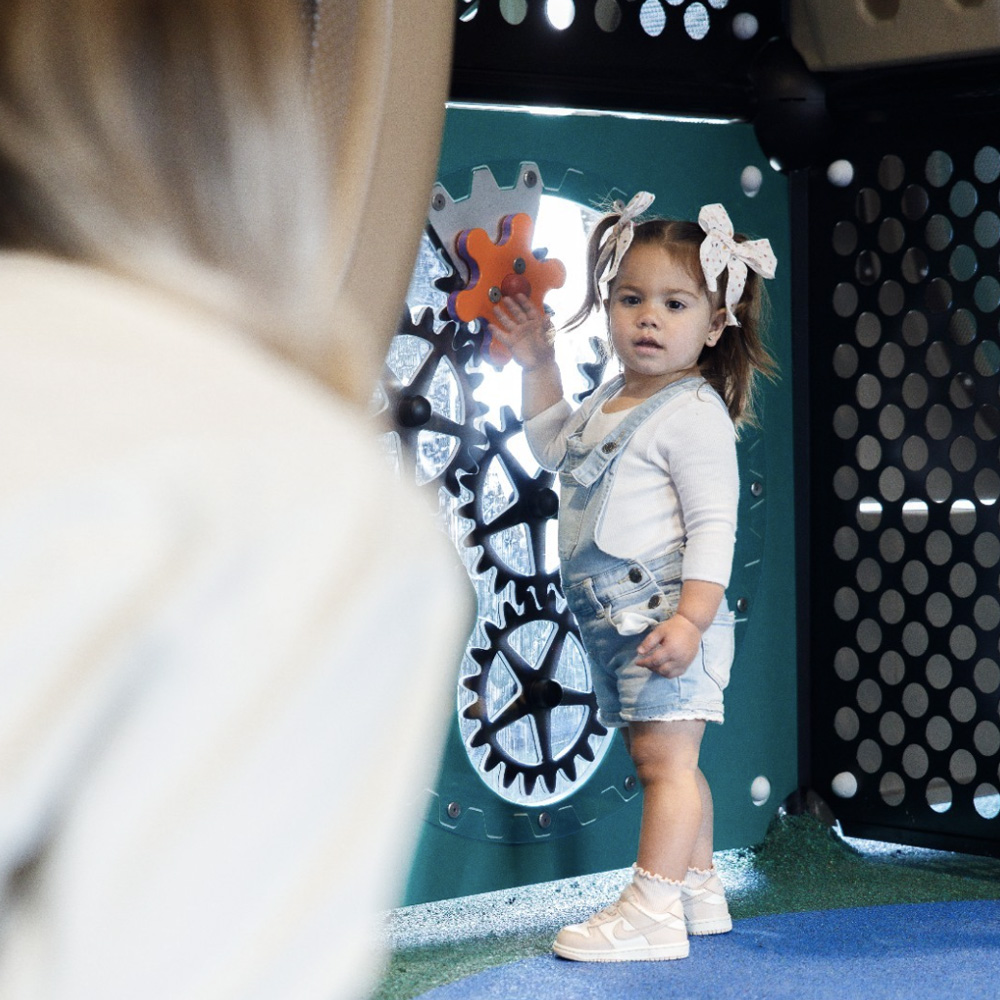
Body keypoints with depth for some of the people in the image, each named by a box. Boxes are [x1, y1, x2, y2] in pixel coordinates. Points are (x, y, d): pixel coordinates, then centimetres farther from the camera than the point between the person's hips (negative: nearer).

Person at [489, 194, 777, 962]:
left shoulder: (693, 414, -13)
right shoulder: (610, 403, 15)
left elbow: (713, 524, -19)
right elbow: (555, 446, 34)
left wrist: (691, 618, -26)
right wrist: (538, 365, 25)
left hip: (667, 613, -10)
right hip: (617, 619, 10)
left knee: (665, 755, -10)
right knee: (664, 759, 15)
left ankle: (653, 912, -11)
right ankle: (699, 890, 25)